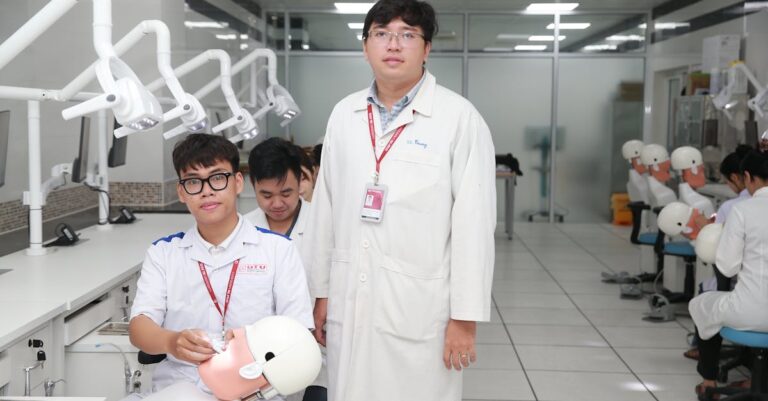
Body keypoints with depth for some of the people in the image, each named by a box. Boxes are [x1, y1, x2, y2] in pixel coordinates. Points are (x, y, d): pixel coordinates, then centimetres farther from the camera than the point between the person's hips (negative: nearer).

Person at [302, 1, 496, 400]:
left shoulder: (460, 117, -8)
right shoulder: (344, 114, 7)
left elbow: (473, 223, -9)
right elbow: (325, 209, 11)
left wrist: (466, 317, -9)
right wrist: (321, 291, 12)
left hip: (419, 307, -4)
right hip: (349, 303, 4)